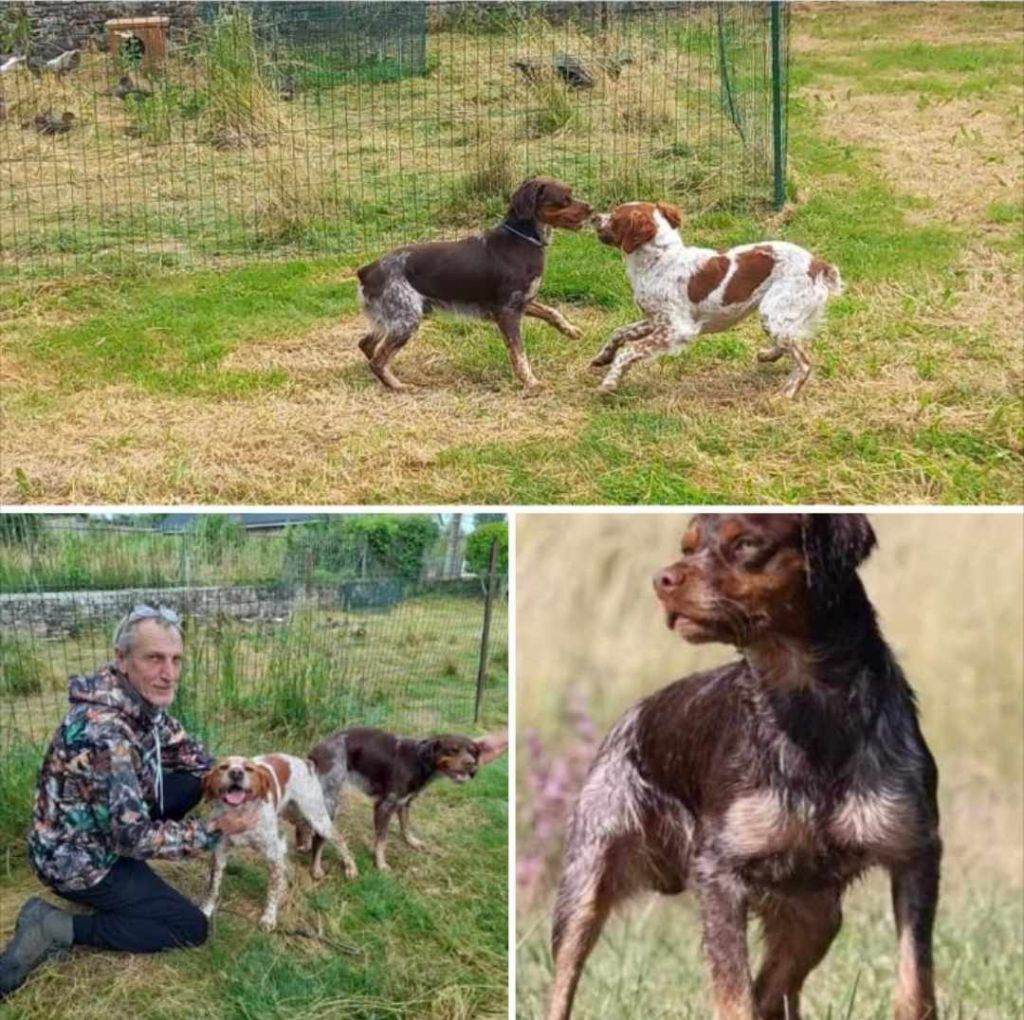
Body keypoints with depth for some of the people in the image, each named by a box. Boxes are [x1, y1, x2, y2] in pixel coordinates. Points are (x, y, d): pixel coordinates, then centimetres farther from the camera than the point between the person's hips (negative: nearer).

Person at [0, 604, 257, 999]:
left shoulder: (140, 698, -7)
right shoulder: (105, 732, -35)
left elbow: (184, 749, 11)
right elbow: (133, 836, -30)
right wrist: (214, 831, -23)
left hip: (100, 828, 9)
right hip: (76, 857, -9)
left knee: (194, 781, 4)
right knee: (191, 928, -6)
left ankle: (126, 882, 12)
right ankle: (56, 929, -6)